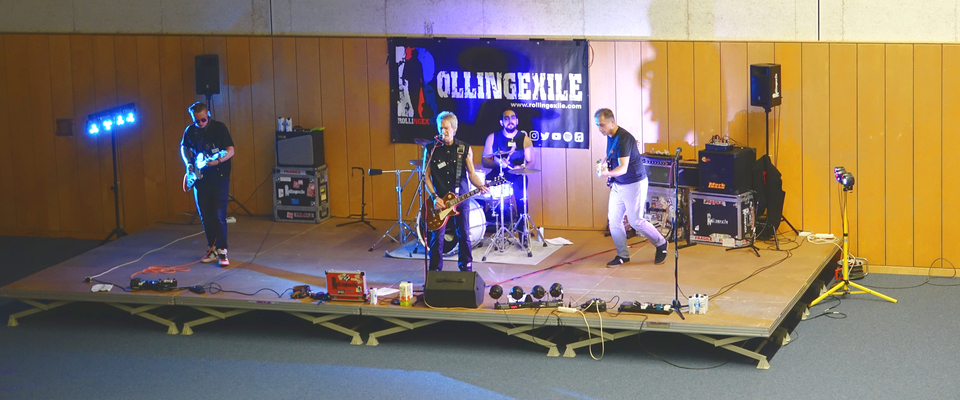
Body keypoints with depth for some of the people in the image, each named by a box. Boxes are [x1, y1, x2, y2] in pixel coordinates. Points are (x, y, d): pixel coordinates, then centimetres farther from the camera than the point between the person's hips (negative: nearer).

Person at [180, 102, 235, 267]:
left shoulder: (219, 127, -8)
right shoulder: (190, 131, 3)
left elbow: (230, 151, -10)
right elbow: (184, 147, 21)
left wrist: (218, 161, -28)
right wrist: (188, 163, 3)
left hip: (219, 177, -4)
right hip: (200, 178, 4)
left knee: (219, 215, -10)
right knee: (205, 216, 8)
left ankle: (221, 251, -6)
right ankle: (212, 249, 19)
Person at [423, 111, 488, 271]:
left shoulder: (464, 149, 3)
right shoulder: (431, 149, 1)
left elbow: (471, 174, 2)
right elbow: (426, 176, 2)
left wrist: (480, 185, -18)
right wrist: (434, 197, -9)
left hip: (461, 199, 1)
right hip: (438, 201, -1)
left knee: (464, 236, 4)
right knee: (437, 237, 0)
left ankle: (466, 269, 16)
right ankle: (435, 272, 10)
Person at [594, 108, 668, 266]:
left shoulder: (624, 138, -25)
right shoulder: (610, 137, 2)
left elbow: (623, 168, -31)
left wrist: (607, 173, -49)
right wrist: (603, 163, -1)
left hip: (634, 183, -8)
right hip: (617, 185, 8)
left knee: (635, 221, -2)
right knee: (613, 220, 4)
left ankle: (661, 244, 20)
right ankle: (622, 255, 16)